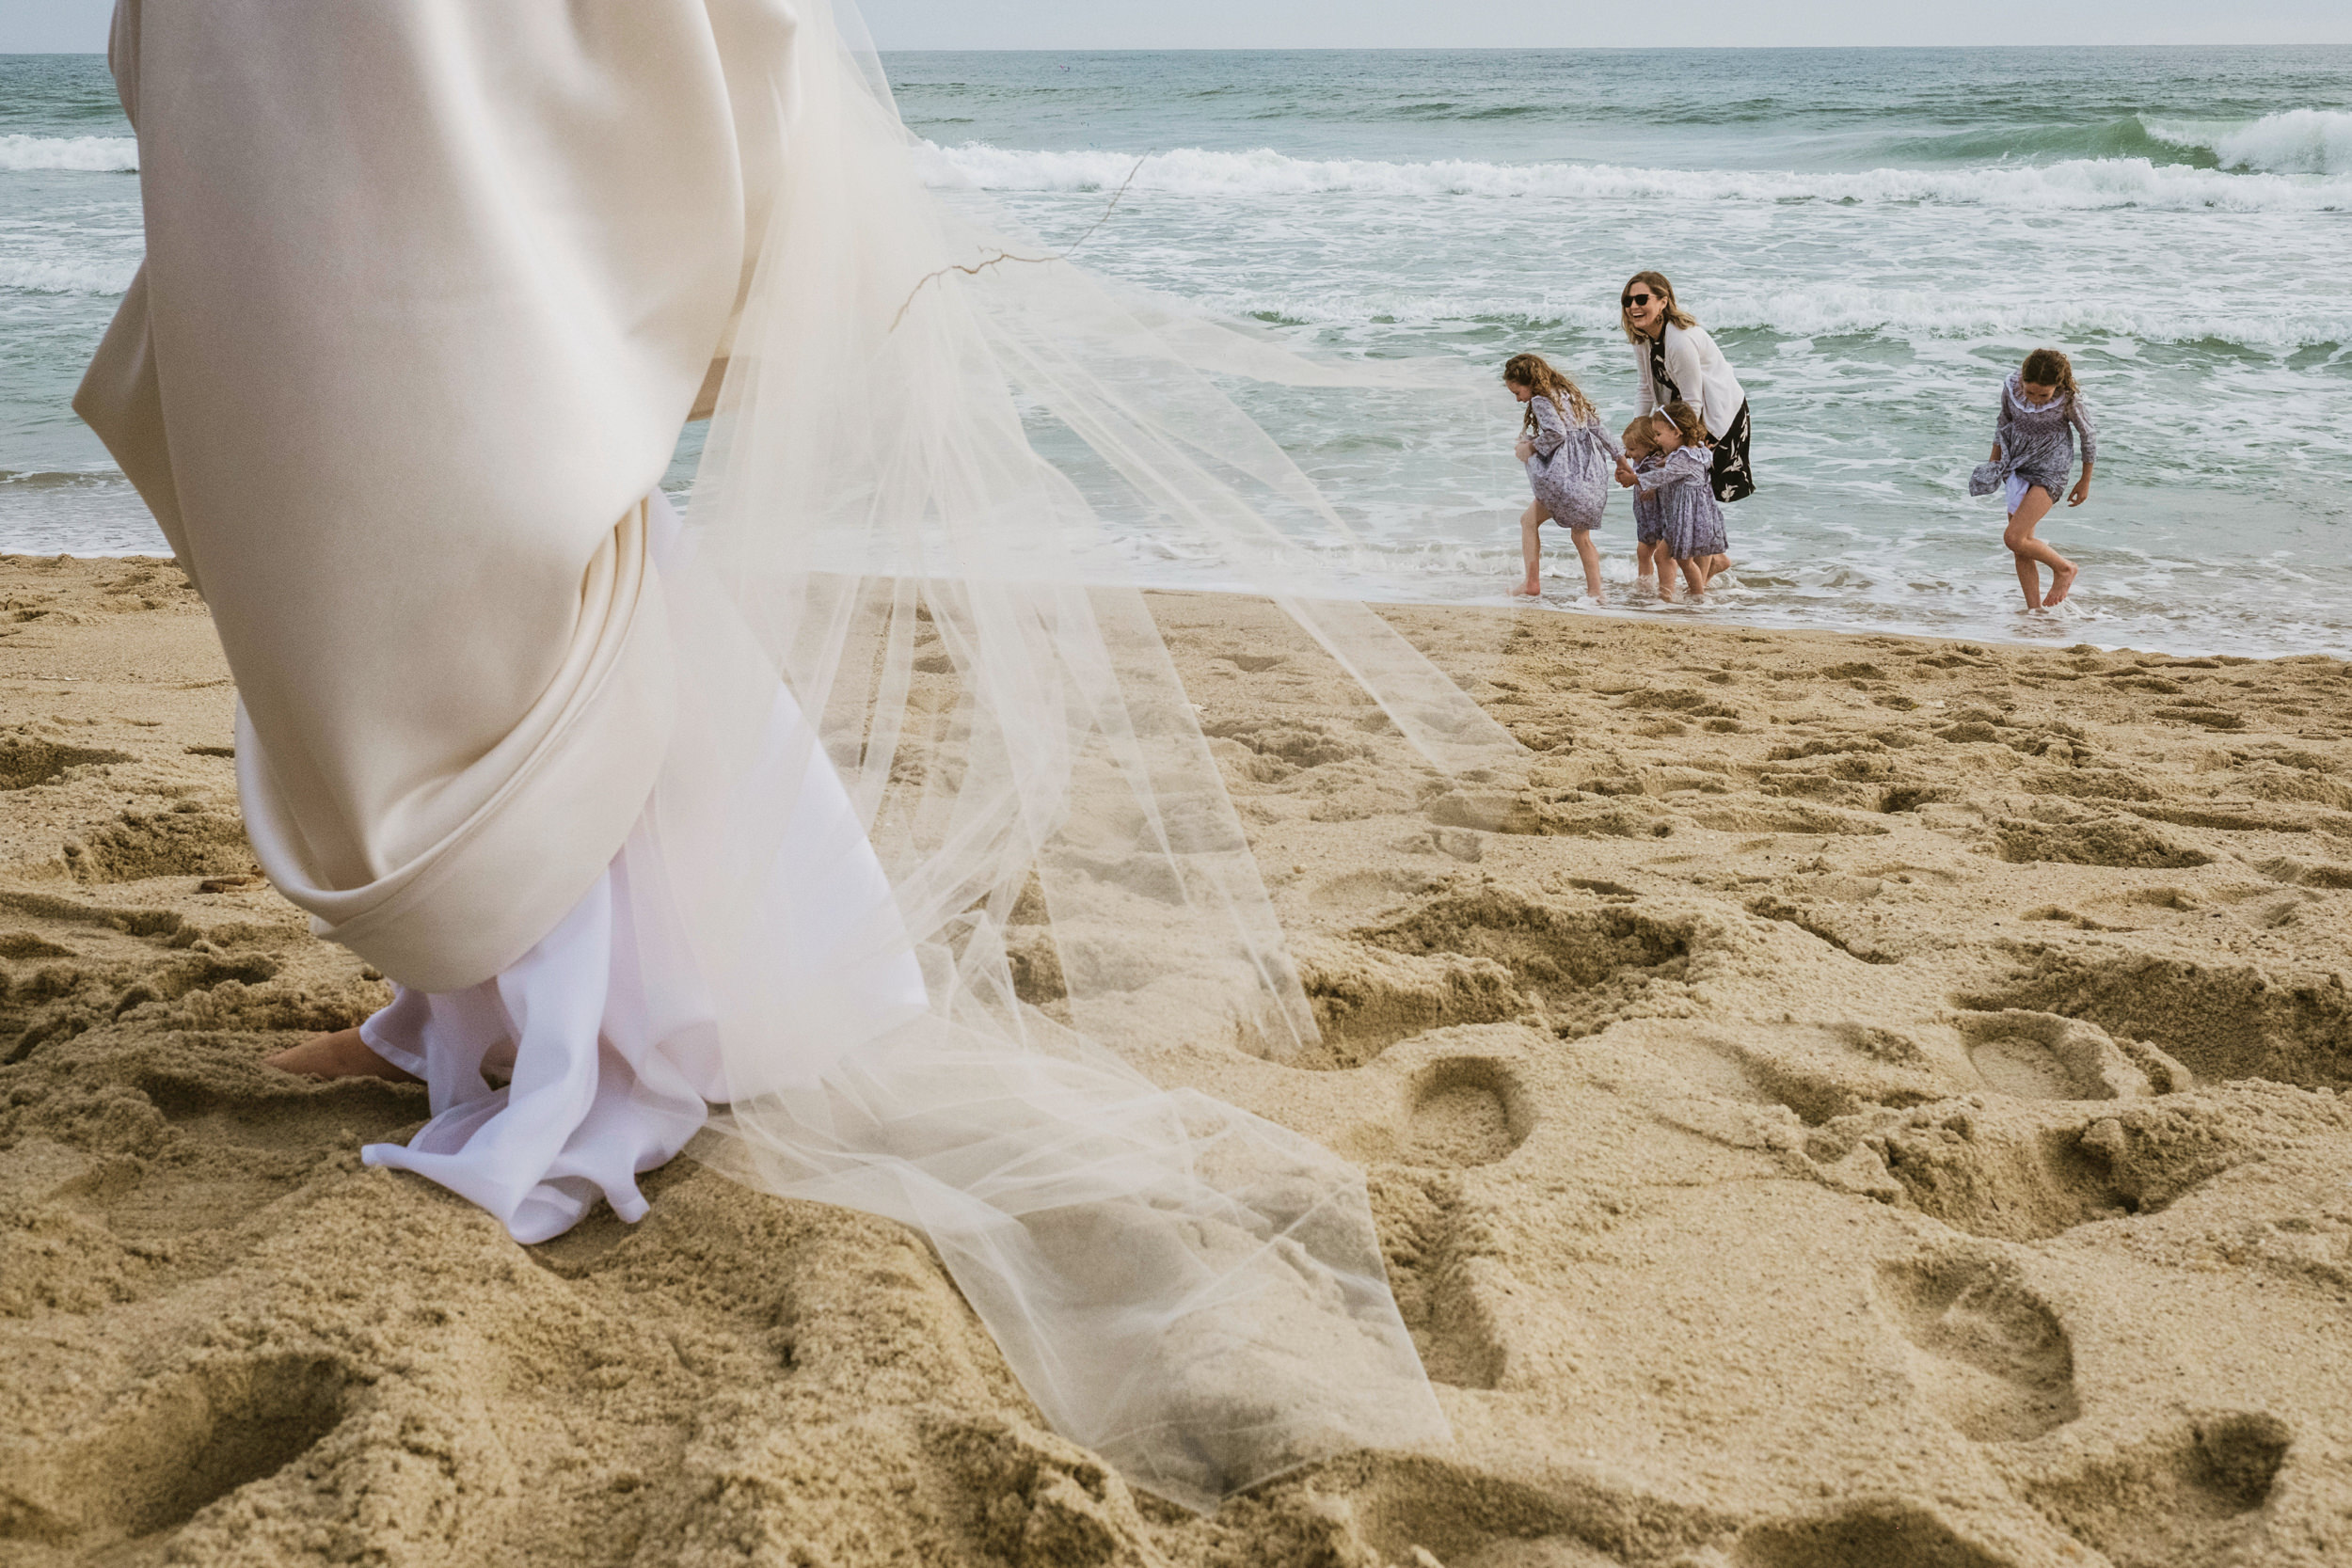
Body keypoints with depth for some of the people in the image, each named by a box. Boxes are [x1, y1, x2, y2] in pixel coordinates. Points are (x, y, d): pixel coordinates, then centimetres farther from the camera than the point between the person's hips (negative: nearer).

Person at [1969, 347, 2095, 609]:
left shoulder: (2068, 399, -22)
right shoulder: (2011, 386, -13)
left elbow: (2089, 435, -6)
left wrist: (2085, 482, 3)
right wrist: (1993, 460, 9)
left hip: (2050, 470, -5)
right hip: (2018, 467, 5)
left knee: (2014, 538, -18)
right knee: (2022, 549, 5)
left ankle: (2065, 568, 7)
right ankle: (2034, 611, 17)